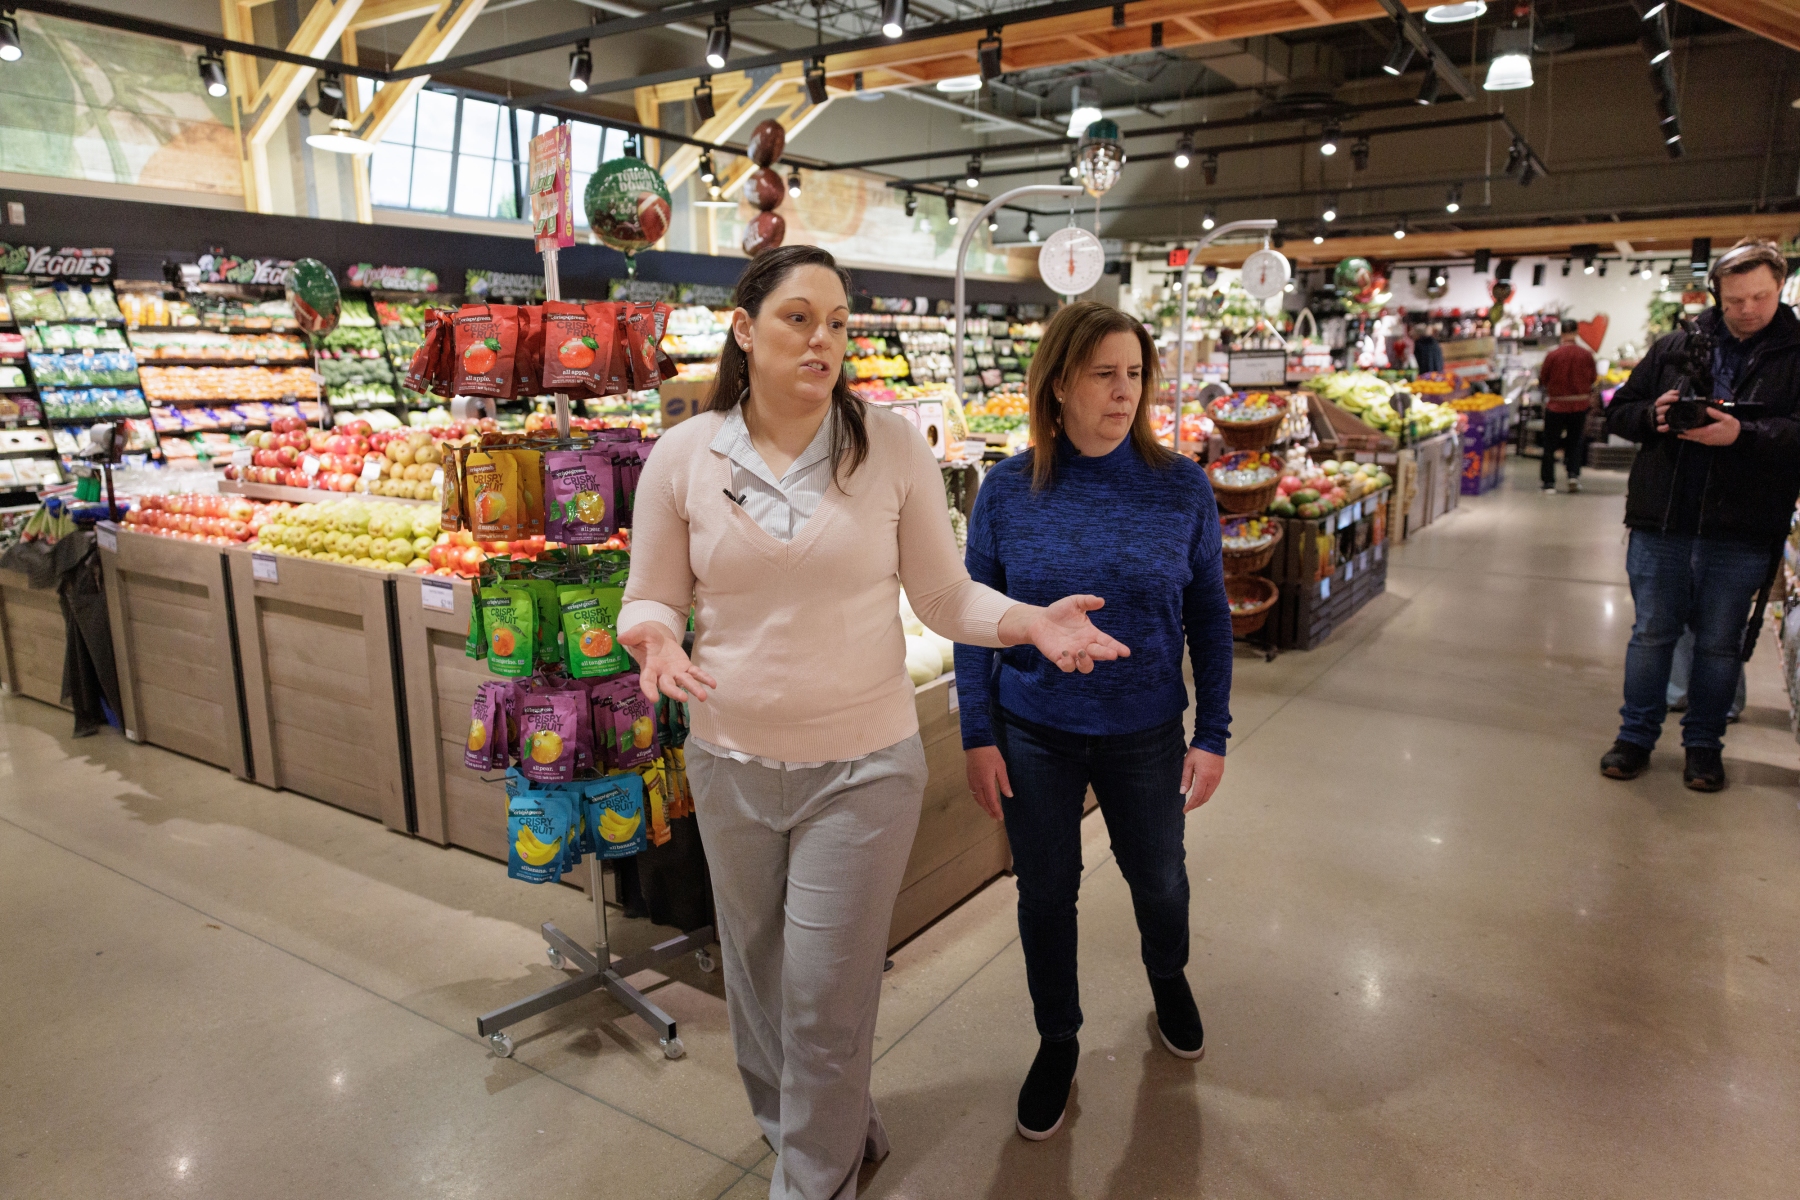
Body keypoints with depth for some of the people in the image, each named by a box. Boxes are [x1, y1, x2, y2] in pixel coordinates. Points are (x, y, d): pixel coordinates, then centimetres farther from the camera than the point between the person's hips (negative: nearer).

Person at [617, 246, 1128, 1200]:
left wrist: (1029, 621, -19)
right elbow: (652, 597, 4)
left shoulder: (893, 447, -7)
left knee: (826, 1003, 6)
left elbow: (943, 594, -1)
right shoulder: (684, 455, -4)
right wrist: (655, 639, -19)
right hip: (729, 763, 3)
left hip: (861, 768, -2)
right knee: (757, 975, 21)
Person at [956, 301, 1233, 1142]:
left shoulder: (1182, 488, -8)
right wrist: (978, 735, -5)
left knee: (1159, 878, 21)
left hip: (1145, 736, 1)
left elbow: (1209, 616, -1)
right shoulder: (1007, 491, -9)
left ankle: (1168, 977, 55)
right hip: (1033, 736, 0)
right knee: (1045, 892, 14)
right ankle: (1057, 1041, 39)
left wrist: (1212, 734, -2)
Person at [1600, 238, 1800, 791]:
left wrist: (1742, 433, -25)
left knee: (1719, 643, 9)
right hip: (1661, 521, 2)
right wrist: (1652, 417, -9)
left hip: (1740, 533, -1)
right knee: (1651, 633, 9)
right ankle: (1636, 735, 21)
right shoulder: (1676, 346, 8)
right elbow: (1619, 412, 11)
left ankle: (1703, 743, 23)